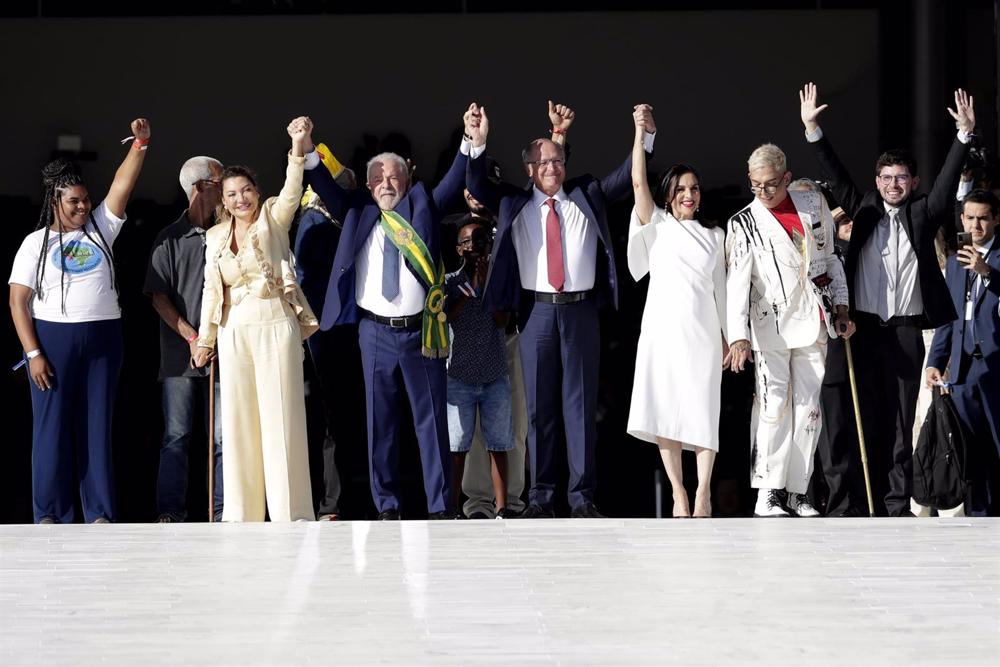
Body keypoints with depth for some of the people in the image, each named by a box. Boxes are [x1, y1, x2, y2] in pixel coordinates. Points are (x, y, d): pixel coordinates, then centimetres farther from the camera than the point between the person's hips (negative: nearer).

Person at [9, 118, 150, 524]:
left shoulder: (99, 229, 10)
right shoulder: (36, 242, 2)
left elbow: (123, 183, -1)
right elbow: (18, 302, -2)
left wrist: (140, 143, -15)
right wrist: (34, 353, -10)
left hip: (103, 339, 3)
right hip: (53, 338, -3)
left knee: (97, 425, 4)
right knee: (52, 427, -1)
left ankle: (99, 513, 6)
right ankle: (50, 514, 3)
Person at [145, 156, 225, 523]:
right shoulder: (170, 239, 2)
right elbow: (159, 297, -1)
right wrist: (191, 337, -10)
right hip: (181, 353, -2)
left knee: (224, 436, 1)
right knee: (176, 435, 0)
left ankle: (223, 511, 4)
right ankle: (170, 510, 4)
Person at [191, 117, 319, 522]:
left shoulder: (273, 220, 1)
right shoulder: (216, 236, 12)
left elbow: (292, 191, -17)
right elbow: (212, 288, 16)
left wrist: (298, 148, -33)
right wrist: (206, 338, 15)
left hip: (276, 327, -4)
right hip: (234, 332, 4)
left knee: (282, 417, -5)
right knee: (238, 421, 5)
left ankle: (291, 512, -5)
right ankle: (242, 512, 10)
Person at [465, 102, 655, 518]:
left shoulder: (587, 196, 10)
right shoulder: (514, 203, 10)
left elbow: (626, 176, 6)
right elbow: (477, 187, 4)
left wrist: (646, 135, -7)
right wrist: (478, 144, -10)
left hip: (580, 309, 0)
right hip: (537, 310, 0)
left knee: (581, 402, 1)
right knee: (539, 405, 2)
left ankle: (581, 495, 3)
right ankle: (540, 495, 6)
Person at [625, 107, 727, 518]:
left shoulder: (714, 236, 15)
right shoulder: (657, 226, 10)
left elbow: (720, 288, 16)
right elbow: (638, 182, -2)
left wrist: (729, 335, 12)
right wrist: (640, 133, -7)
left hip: (702, 333, 1)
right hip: (663, 329, -1)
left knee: (702, 411, -7)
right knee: (664, 411, -4)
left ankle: (703, 490, -4)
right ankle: (678, 491, 0)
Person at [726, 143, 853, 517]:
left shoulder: (814, 205, 6)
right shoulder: (744, 224, -4)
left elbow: (829, 258, 17)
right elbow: (737, 283, -12)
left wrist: (841, 308, 11)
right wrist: (739, 337, -23)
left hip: (812, 324, 4)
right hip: (769, 327, -4)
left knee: (808, 408, 3)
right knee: (773, 405, -11)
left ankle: (797, 492, 7)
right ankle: (767, 494, -9)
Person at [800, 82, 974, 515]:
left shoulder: (922, 215, 8)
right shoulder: (864, 210, 10)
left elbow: (947, 182, -3)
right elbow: (835, 176, 6)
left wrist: (964, 134, -14)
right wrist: (811, 129, -3)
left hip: (906, 330, -1)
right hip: (865, 327, 1)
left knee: (903, 416, 0)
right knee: (867, 416, 2)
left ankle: (899, 502, 2)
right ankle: (871, 500, 7)